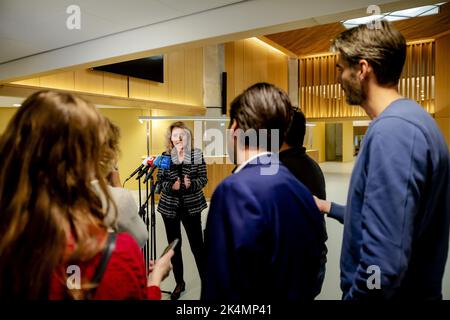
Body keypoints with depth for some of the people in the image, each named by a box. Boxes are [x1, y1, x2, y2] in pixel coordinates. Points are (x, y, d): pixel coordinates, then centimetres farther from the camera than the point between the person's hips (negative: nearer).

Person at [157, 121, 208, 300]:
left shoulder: (197, 154, -3)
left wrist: (191, 184, -22)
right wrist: (171, 186, -19)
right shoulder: (165, 156, 0)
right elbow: (159, 181, 0)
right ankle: (179, 283, 31)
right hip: (169, 207, 2)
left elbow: (203, 179, -3)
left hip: (191, 206, -2)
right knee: (174, 245, 12)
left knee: (197, 245, 2)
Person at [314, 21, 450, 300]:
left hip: (394, 292, -9)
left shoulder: (393, 128, -26)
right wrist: (331, 208, 21)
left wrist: (354, 295, -18)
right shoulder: (406, 120, 6)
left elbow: (385, 261, -32)